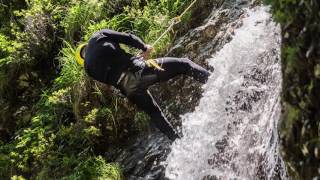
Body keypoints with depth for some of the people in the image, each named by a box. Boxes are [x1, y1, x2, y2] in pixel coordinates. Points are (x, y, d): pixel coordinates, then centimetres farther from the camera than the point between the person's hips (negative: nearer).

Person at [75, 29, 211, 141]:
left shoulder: (88, 68, 20)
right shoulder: (98, 37, 13)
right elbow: (128, 38, 3)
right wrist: (144, 48, 17)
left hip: (128, 89, 3)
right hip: (139, 70, -3)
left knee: (153, 112, 27)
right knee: (184, 64, 9)